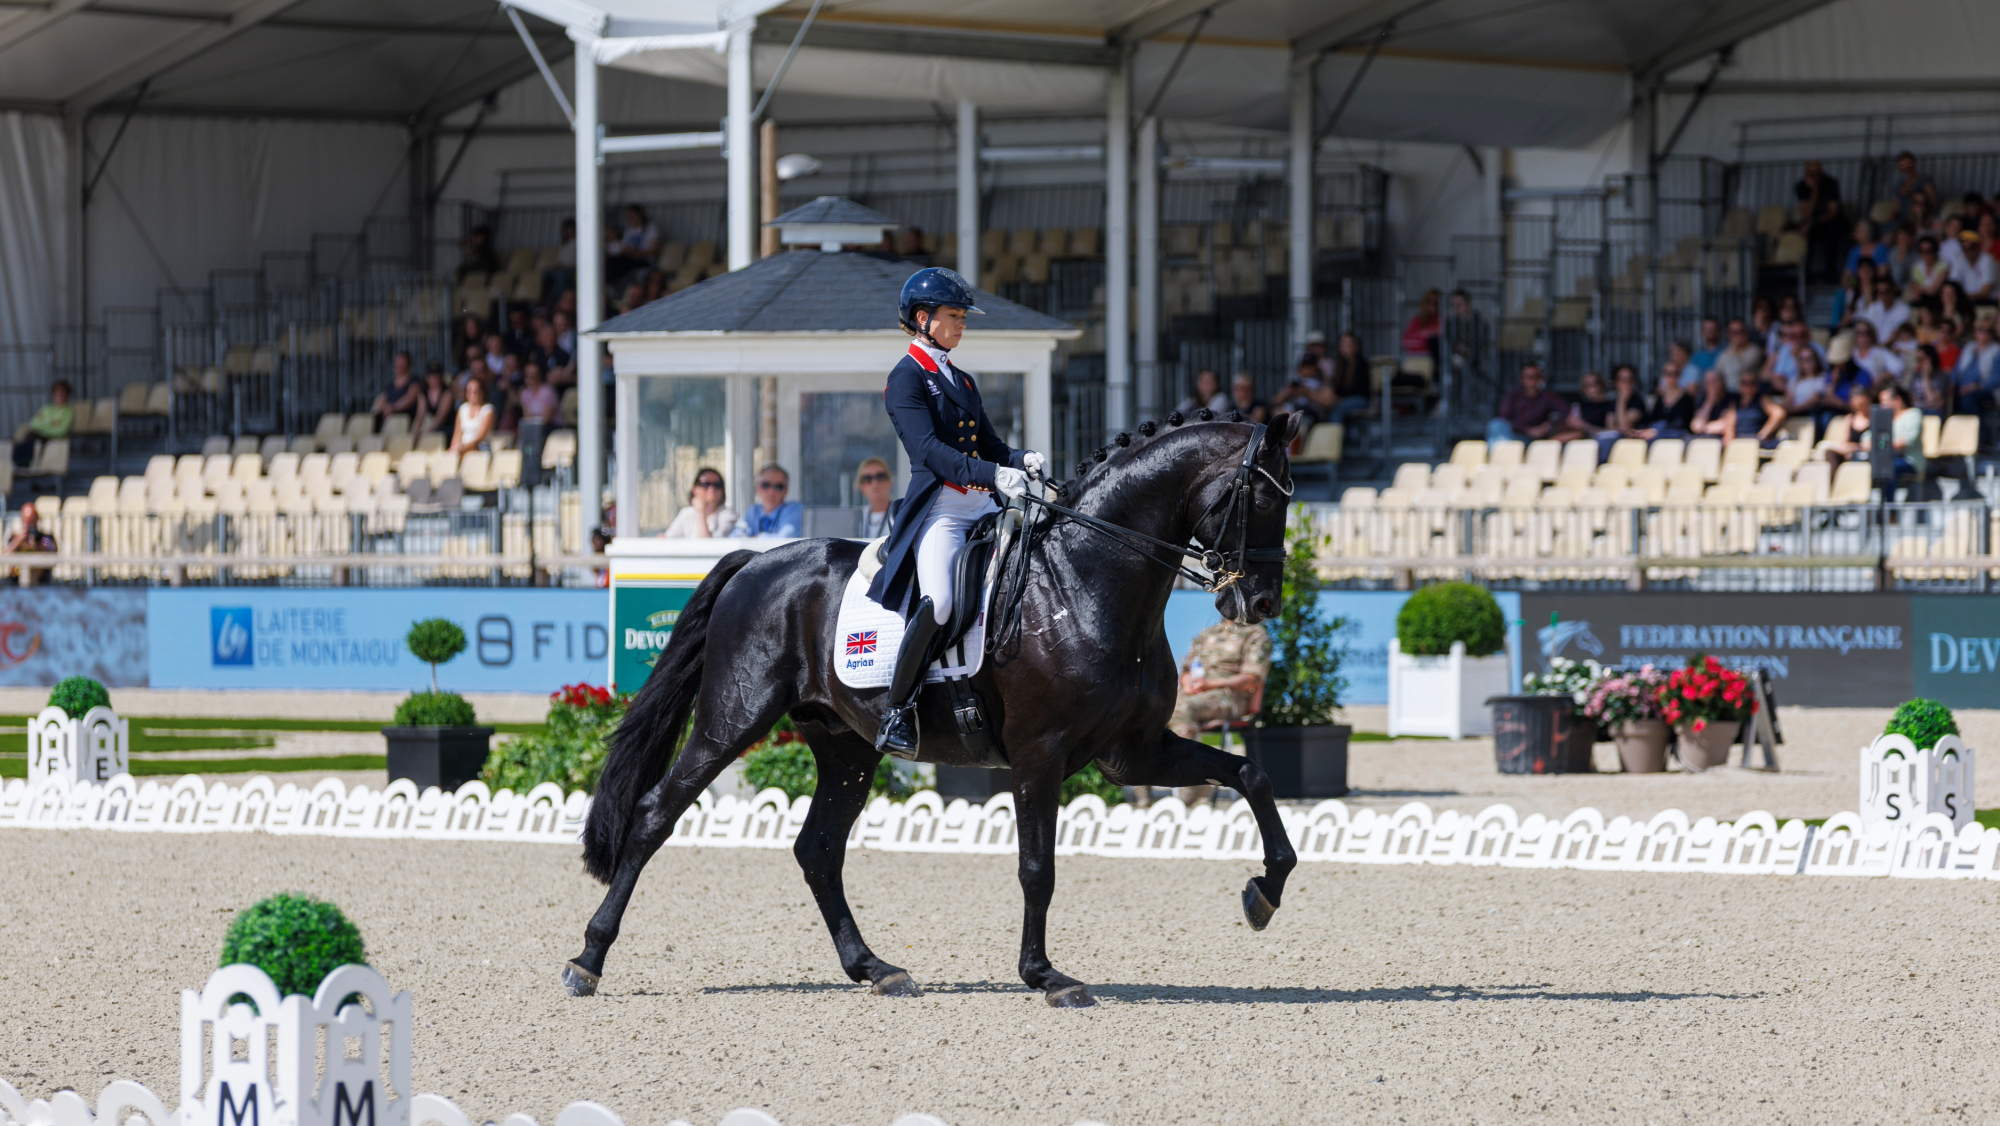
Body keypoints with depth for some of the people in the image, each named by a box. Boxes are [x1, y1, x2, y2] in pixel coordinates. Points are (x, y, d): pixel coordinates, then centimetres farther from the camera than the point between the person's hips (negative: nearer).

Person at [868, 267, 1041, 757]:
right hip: (938, 509, -8)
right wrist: (992, 473, -30)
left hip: (982, 506, 8)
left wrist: (1022, 460, -2)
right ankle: (898, 711, -19)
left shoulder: (961, 381, 22)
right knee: (938, 601, -30)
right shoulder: (906, 379, -3)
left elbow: (990, 445, 22)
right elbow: (929, 450, -17)